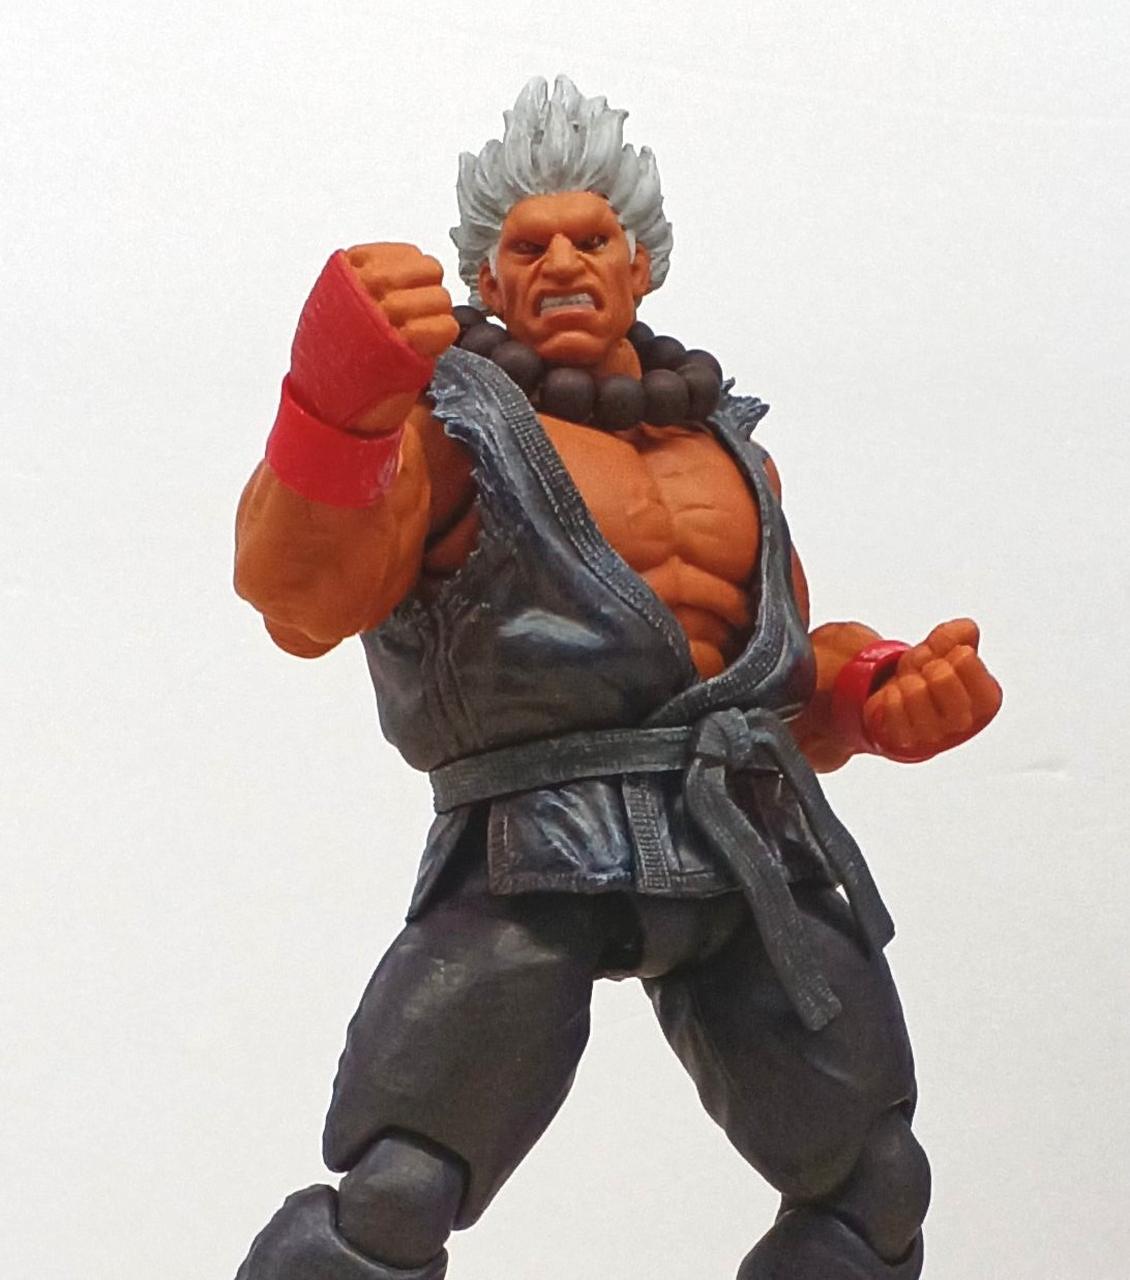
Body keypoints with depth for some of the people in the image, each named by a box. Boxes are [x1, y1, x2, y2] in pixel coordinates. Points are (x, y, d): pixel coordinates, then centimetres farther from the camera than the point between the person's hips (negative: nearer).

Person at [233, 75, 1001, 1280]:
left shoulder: (732, 448, 22)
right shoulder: (452, 418, 6)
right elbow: (304, 601, -13)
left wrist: (884, 687, 4)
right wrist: (334, 407, -32)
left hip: (757, 839, 6)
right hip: (541, 847, -5)